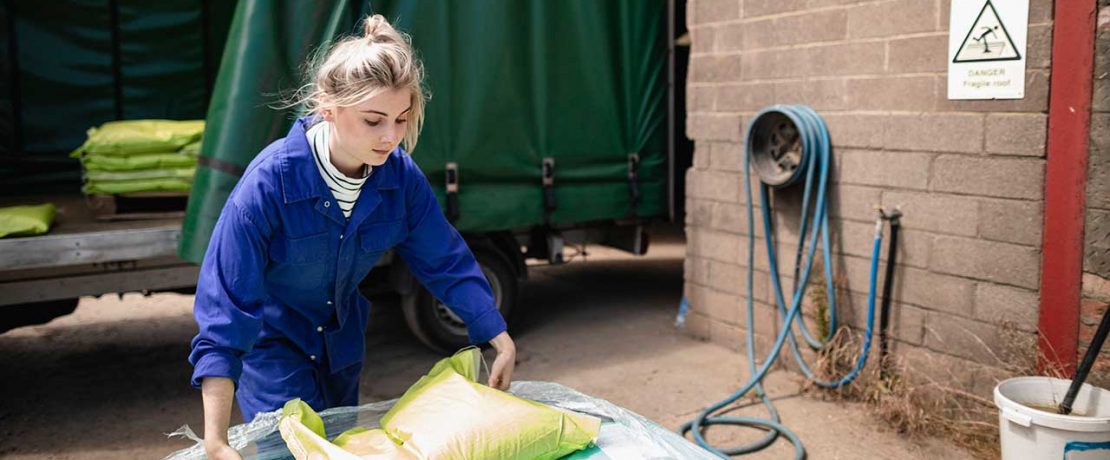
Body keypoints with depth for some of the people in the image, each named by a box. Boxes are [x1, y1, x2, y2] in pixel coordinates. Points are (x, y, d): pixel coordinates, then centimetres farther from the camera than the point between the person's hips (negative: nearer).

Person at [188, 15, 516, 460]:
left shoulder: (401, 176, -20)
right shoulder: (269, 182, -33)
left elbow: (446, 262, -8)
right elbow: (226, 309, -33)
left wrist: (501, 339, -11)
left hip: (342, 337, 5)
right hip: (268, 337, -5)